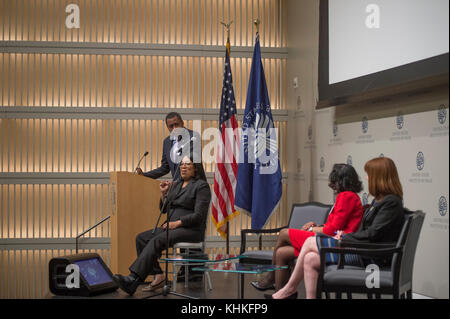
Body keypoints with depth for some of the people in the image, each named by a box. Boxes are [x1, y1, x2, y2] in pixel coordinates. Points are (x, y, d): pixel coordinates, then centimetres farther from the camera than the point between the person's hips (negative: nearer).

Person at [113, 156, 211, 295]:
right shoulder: (176, 184, 20)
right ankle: (158, 275, -16)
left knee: (156, 241, -30)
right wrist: (164, 193, 4)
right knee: (141, 238, -11)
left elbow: (198, 215, -13)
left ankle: (133, 280, -37)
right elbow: (164, 209, 22)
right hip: (172, 226, 8)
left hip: (191, 229, -8)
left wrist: (177, 223, -20)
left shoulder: (201, 186, -4)